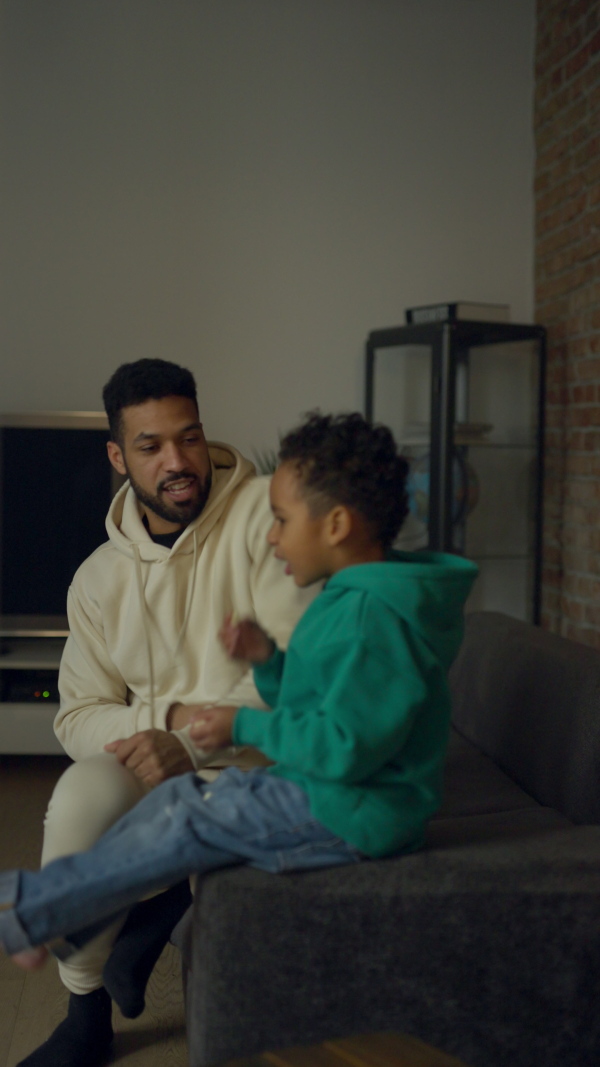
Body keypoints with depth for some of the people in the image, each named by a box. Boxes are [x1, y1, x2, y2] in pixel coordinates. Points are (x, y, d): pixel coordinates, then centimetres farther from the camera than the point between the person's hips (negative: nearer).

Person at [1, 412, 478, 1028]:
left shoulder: (374, 613, -24)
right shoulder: (353, 596, 11)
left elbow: (346, 745, -28)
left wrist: (245, 727, -17)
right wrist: (268, 662, -1)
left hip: (351, 814, -10)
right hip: (324, 791, 10)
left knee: (188, 823, -9)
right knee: (174, 798, 5)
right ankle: (60, 926, 10)